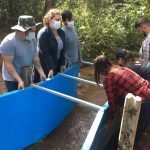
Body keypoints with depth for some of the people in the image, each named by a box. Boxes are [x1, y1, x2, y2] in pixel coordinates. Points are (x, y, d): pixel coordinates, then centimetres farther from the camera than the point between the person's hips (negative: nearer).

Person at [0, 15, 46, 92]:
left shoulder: (32, 39, -3)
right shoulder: (9, 42, -23)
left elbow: (35, 57, 6)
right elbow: (8, 64, -24)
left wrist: (41, 72, -4)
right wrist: (19, 80, -28)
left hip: (27, 78, 6)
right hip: (12, 80, -6)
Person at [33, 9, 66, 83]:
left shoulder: (61, 33, 7)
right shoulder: (43, 33, -16)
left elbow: (62, 50, 11)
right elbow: (45, 53, -20)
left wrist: (63, 64, 5)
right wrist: (50, 68, -22)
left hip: (57, 66, 7)